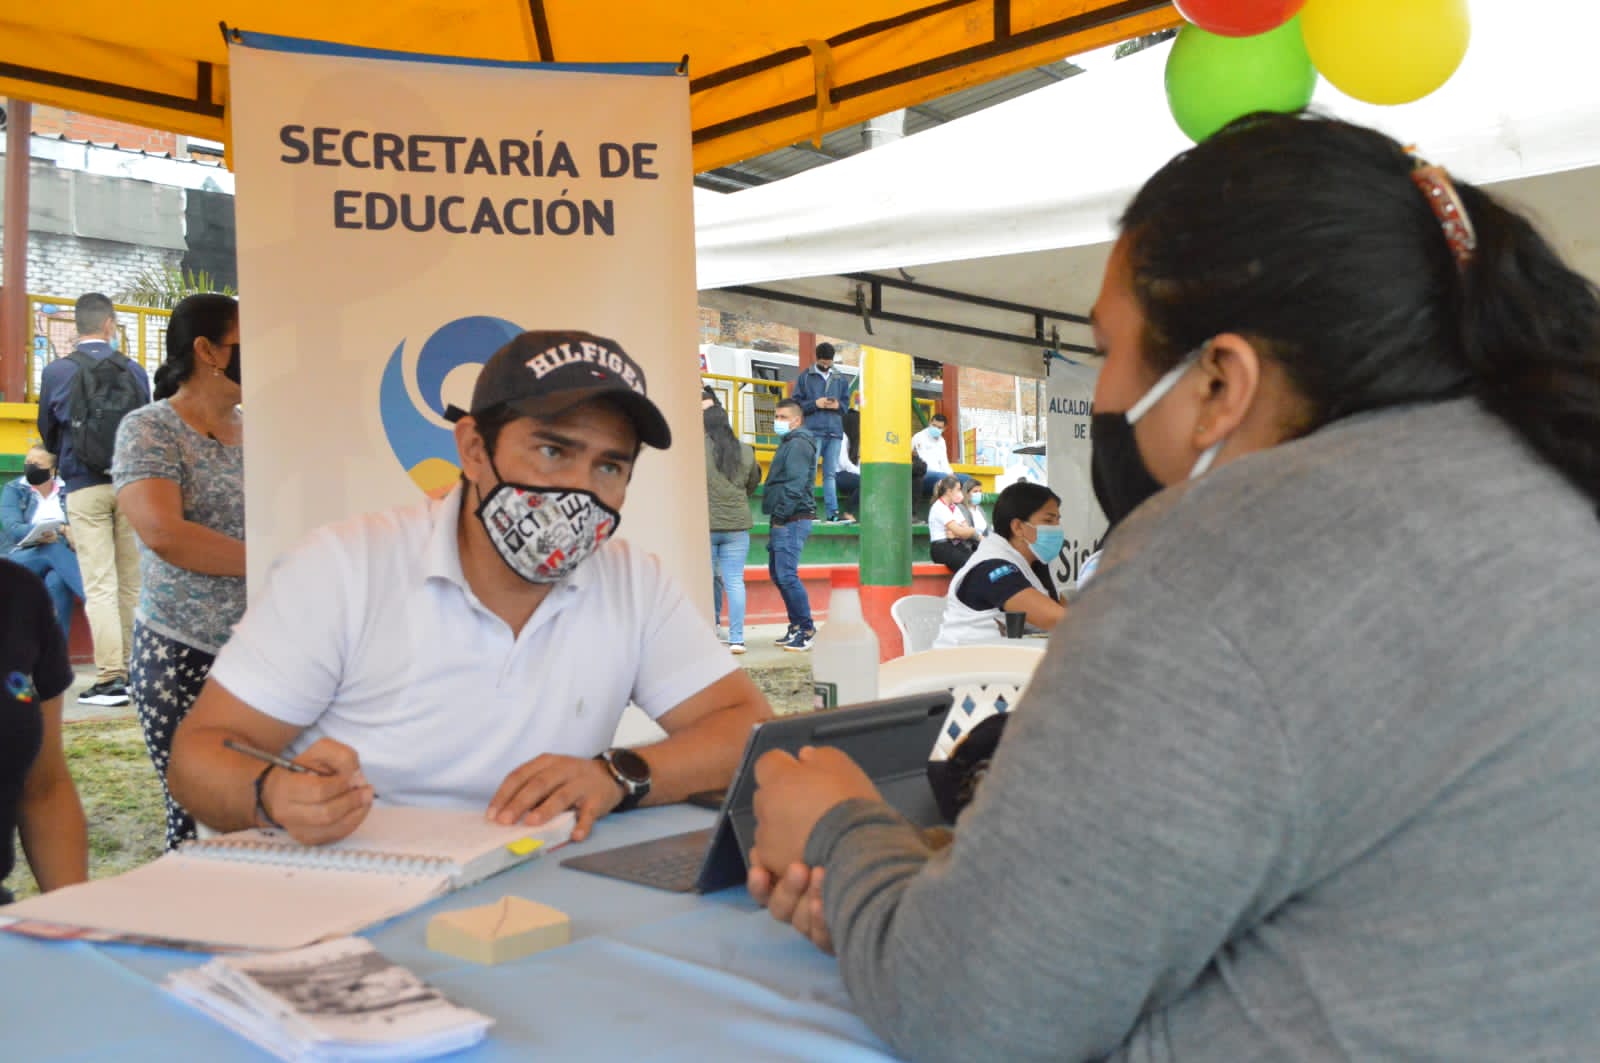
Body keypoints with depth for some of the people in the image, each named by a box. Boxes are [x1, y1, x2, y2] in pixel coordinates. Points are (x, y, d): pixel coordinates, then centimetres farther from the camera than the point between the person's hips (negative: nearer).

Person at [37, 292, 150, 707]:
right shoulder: (134, 371, 2)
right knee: (130, 584, 9)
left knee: (99, 586, -2)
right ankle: (131, 670, 15)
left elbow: (49, 436, 11)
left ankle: (110, 677, -6)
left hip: (85, 488, -2)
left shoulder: (57, 372, 0)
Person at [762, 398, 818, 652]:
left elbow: (796, 484, -20)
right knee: (777, 574, 14)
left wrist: (781, 514, -21)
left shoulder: (798, 444, -11)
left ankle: (806, 629, -6)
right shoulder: (788, 443, 21)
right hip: (782, 521, 11)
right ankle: (796, 626, 21)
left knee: (787, 575, -13)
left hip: (792, 520, -11)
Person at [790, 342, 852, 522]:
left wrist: (838, 405, -4)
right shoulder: (805, 377, 6)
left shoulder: (841, 379, 16)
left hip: (835, 432, 3)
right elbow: (796, 403, 3)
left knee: (831, 473, 4)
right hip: (813, 431, -3)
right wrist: (815, 404, -12)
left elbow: (846, 403, 19)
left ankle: (832, 512, 4)